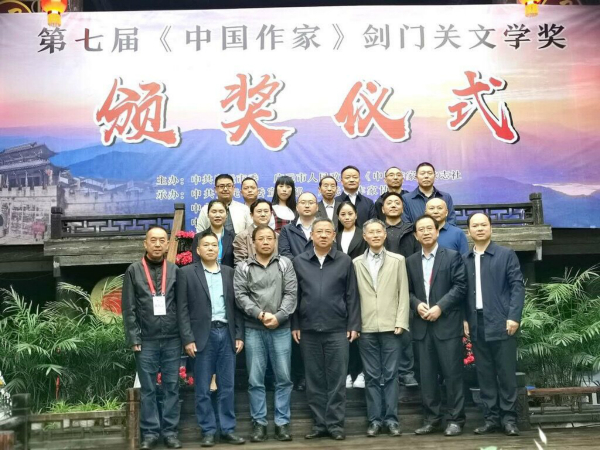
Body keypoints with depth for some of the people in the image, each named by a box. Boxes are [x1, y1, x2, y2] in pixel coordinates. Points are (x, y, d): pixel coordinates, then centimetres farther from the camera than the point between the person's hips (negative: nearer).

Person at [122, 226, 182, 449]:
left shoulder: (175, 271, 6)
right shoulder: (133, 271, 4)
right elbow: (129, 308, 1)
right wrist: (134, 338, -5)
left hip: (172, 339, 1)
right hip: (146, 340, -1)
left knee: (171, 387, 6)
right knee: (148, 389, 6)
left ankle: (170, 432, 14)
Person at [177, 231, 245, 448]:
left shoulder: (229, 272, 11)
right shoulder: (186, 273, 0)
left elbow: (236, 306, 11)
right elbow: (183, 309, -3)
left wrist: (239, 335, 4)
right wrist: (188, 339, -10)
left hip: (227, 334, 3)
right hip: (203, 336, -3)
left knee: (227, 387, 8)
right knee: (203, 389, 4)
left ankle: (228, 429, 17)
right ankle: (208, 431, 14)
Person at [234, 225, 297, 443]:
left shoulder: (285, 264, 5)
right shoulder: (243, 267, 3)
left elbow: (291, 294, -2)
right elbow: (241, 296, -4)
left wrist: (278, 316, -13)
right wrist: (259, 314, -15)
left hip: (281, 328, 1)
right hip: (253, 330, 0)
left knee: (283, 377, 5)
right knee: (255, 379, 5)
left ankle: (282, 422, 15)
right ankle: (259, 423, 15)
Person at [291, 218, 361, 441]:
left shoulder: (345, 261, 1)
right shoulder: (299, 261, 4)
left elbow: (352, 296, 2)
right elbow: (294, 295, 6)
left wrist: (353, 325, -2)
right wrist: (294, 325, 3)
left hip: (337, 329, -1)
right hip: (308, 330, 2)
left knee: (336, 379, 3)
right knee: (314, 379, 9)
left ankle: (335, 423, 12)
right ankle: (319, 423, 18)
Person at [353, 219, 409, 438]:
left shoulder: (398, 260, 7)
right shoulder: (356, 263, 8)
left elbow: (403, 293, 3)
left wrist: (401, 322, -5)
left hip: (390, 326, -1)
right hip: (366, 328, 1)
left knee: (390, 374, 3)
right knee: (372, 376, 5)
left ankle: (391, 418, 11)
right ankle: (374, 419, 12)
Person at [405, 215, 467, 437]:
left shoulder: (452, 256, 1)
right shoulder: (410, 261, 13)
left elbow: (460, 286, -6)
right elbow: (407, 291, 12)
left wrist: (440, 307, -14)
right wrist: (417, 304, -8)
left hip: (447, 324, -4)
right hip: (422, 325, 4)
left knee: (452, 373, 0)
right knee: (427, 375, 7)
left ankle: (455, 419, 10)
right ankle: (432, 419, 16)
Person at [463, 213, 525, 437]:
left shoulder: (506, 254, 2)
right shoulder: (464, 259, 12)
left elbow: (517, 286, -4)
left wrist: (514, 316, -13)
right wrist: (464, 319, 2)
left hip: (501, 323, -3)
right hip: (476, 325, 3)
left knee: (506, 373, 1)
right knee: (484, 374, 7)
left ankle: (509, 418, 11)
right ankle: (491, 417, 14)